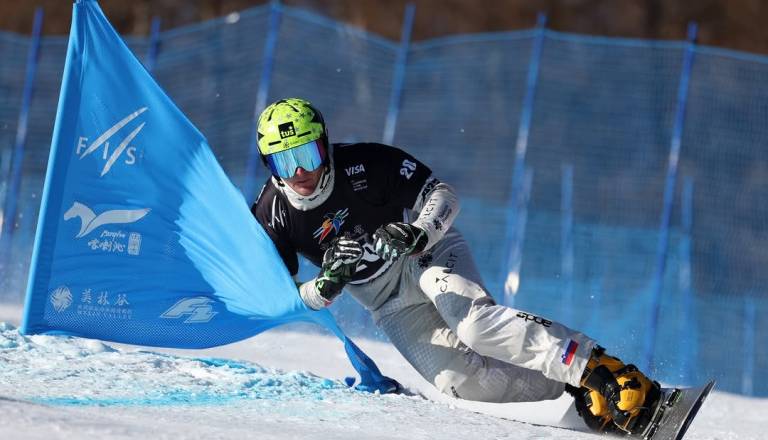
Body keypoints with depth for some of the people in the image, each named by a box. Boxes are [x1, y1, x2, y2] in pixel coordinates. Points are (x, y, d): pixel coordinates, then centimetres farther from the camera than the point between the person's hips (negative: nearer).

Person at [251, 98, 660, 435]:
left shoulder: (363, 164, -18)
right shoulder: (271, 219, -10)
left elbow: (443, 195, -14)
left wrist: (419, 233, -35)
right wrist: (323, 288, -29)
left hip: (430, 253, -3)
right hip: (390, 304, 3)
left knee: (471, 319, -36)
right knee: (459, 379, -22)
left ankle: (601, 370, -41)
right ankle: (586, 396, -23)